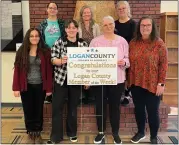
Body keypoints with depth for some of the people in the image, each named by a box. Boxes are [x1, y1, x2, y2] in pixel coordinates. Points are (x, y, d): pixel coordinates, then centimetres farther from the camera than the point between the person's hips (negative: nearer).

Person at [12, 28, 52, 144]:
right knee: (28, 110, 9)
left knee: (39, 110, 10)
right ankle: (31, 133, 26)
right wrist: (16, 88, -8)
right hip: (26, 86, 0)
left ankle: (38, 132, 27)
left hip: (40, 86, 0)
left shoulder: (45, 52, -2)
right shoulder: (22, 51, -1)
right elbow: (17, 70, -2)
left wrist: (49, 88, -5)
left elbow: (49, 70, -2)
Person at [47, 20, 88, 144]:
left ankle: (72, 133, 30)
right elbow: (53, 59, -6)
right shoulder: (59, 42, -2)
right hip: (61, 79, -1)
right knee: (57, 107, 2)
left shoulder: (83, 44, 3)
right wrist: (61, 61, -26)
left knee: (73, 107, 13)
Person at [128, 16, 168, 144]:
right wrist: (128, 79, 7)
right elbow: (130, 62, 10)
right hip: (136, 83, 4)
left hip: (152, 84, -4)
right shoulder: (133, 43, 5)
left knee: (152, 111, 6)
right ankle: (141, 132, 36)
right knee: (138, 109, 15)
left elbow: (164, 64, -8)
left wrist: (161, 83, -12)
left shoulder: (159, 43, -6)